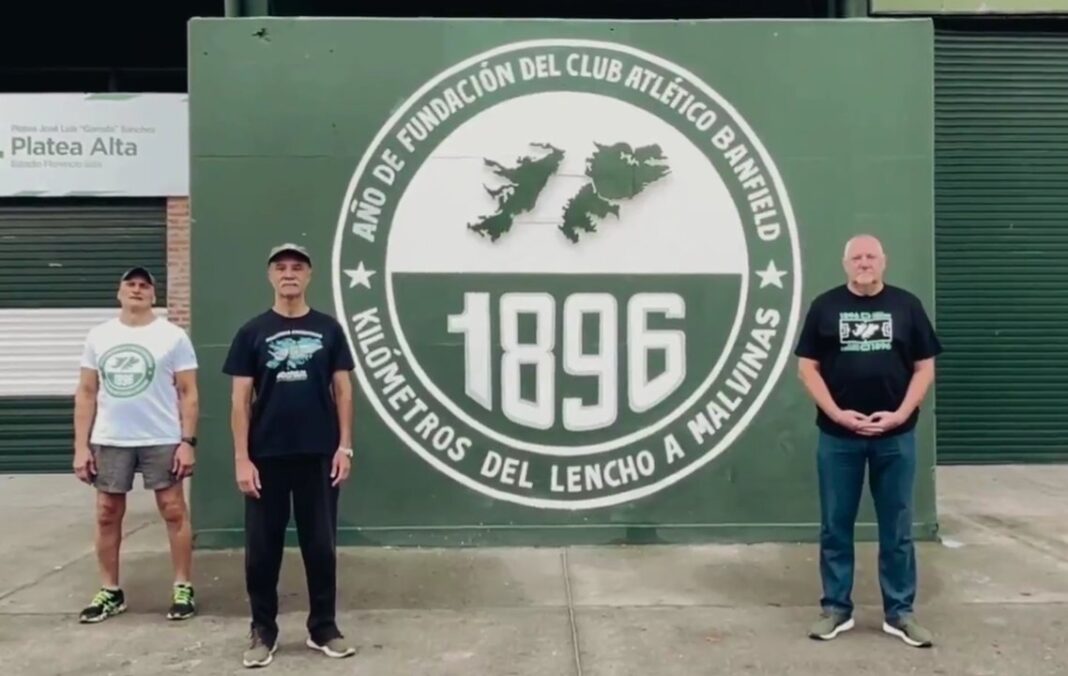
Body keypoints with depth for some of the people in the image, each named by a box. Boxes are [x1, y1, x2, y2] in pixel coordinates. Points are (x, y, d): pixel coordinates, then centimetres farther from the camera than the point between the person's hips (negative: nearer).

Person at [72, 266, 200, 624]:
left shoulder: (173, 336, -2)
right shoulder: (99, 336, 6)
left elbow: (188, 393, -2)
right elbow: (86, 393, 8)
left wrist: (188, 441, -10)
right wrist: (81, 446, 2)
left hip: (163, 440, -3)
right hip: (109, 441, 3)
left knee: (174, 511, 0)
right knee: (107, 515, 8)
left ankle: (183, 588, 10)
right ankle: (110, 591, 21)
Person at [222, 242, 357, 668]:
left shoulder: (328, 329, 5)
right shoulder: (253, 332, 2)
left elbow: (342, 390, 5)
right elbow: (241, 399, 0)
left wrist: (344, 446, -3)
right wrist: (241, 458, -6)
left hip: (319, 456, 1)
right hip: (266, 457, 0)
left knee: (320, 545, 8)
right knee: (262, 549, 7)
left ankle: (323, 628, 21)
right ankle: (263, 632, 21)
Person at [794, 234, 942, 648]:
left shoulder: (906, 305, 4)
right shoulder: (825, 306, 2)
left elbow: (925, 368, 4)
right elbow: (807, 367, 1)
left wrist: (900, 414, -9)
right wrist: (836, 413, -10)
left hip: (895, 436, 1)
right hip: (838, 436, 0)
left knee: (897, 528, 8)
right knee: (836, 527, 7)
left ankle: (899, 612, 19)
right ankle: (836, 608, 19)